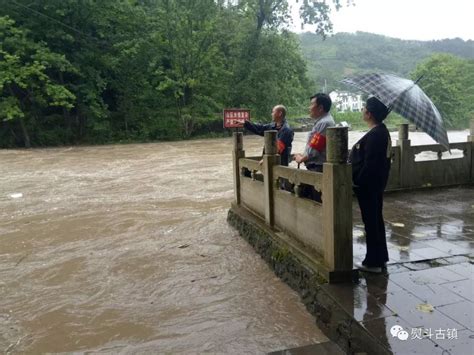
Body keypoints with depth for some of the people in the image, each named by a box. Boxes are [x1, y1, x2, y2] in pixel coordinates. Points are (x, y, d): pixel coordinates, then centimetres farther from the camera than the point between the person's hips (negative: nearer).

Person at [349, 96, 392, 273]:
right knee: (376, 219, 18)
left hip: (368, 185, -10)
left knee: (371, 221, -1)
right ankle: (381, 257, 30)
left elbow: (369, 164, -25)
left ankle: (373, 262, 9)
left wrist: (357, 181, -17)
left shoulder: (374, 134, -21)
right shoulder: (382, 131, 10)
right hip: (377, 183, 10)